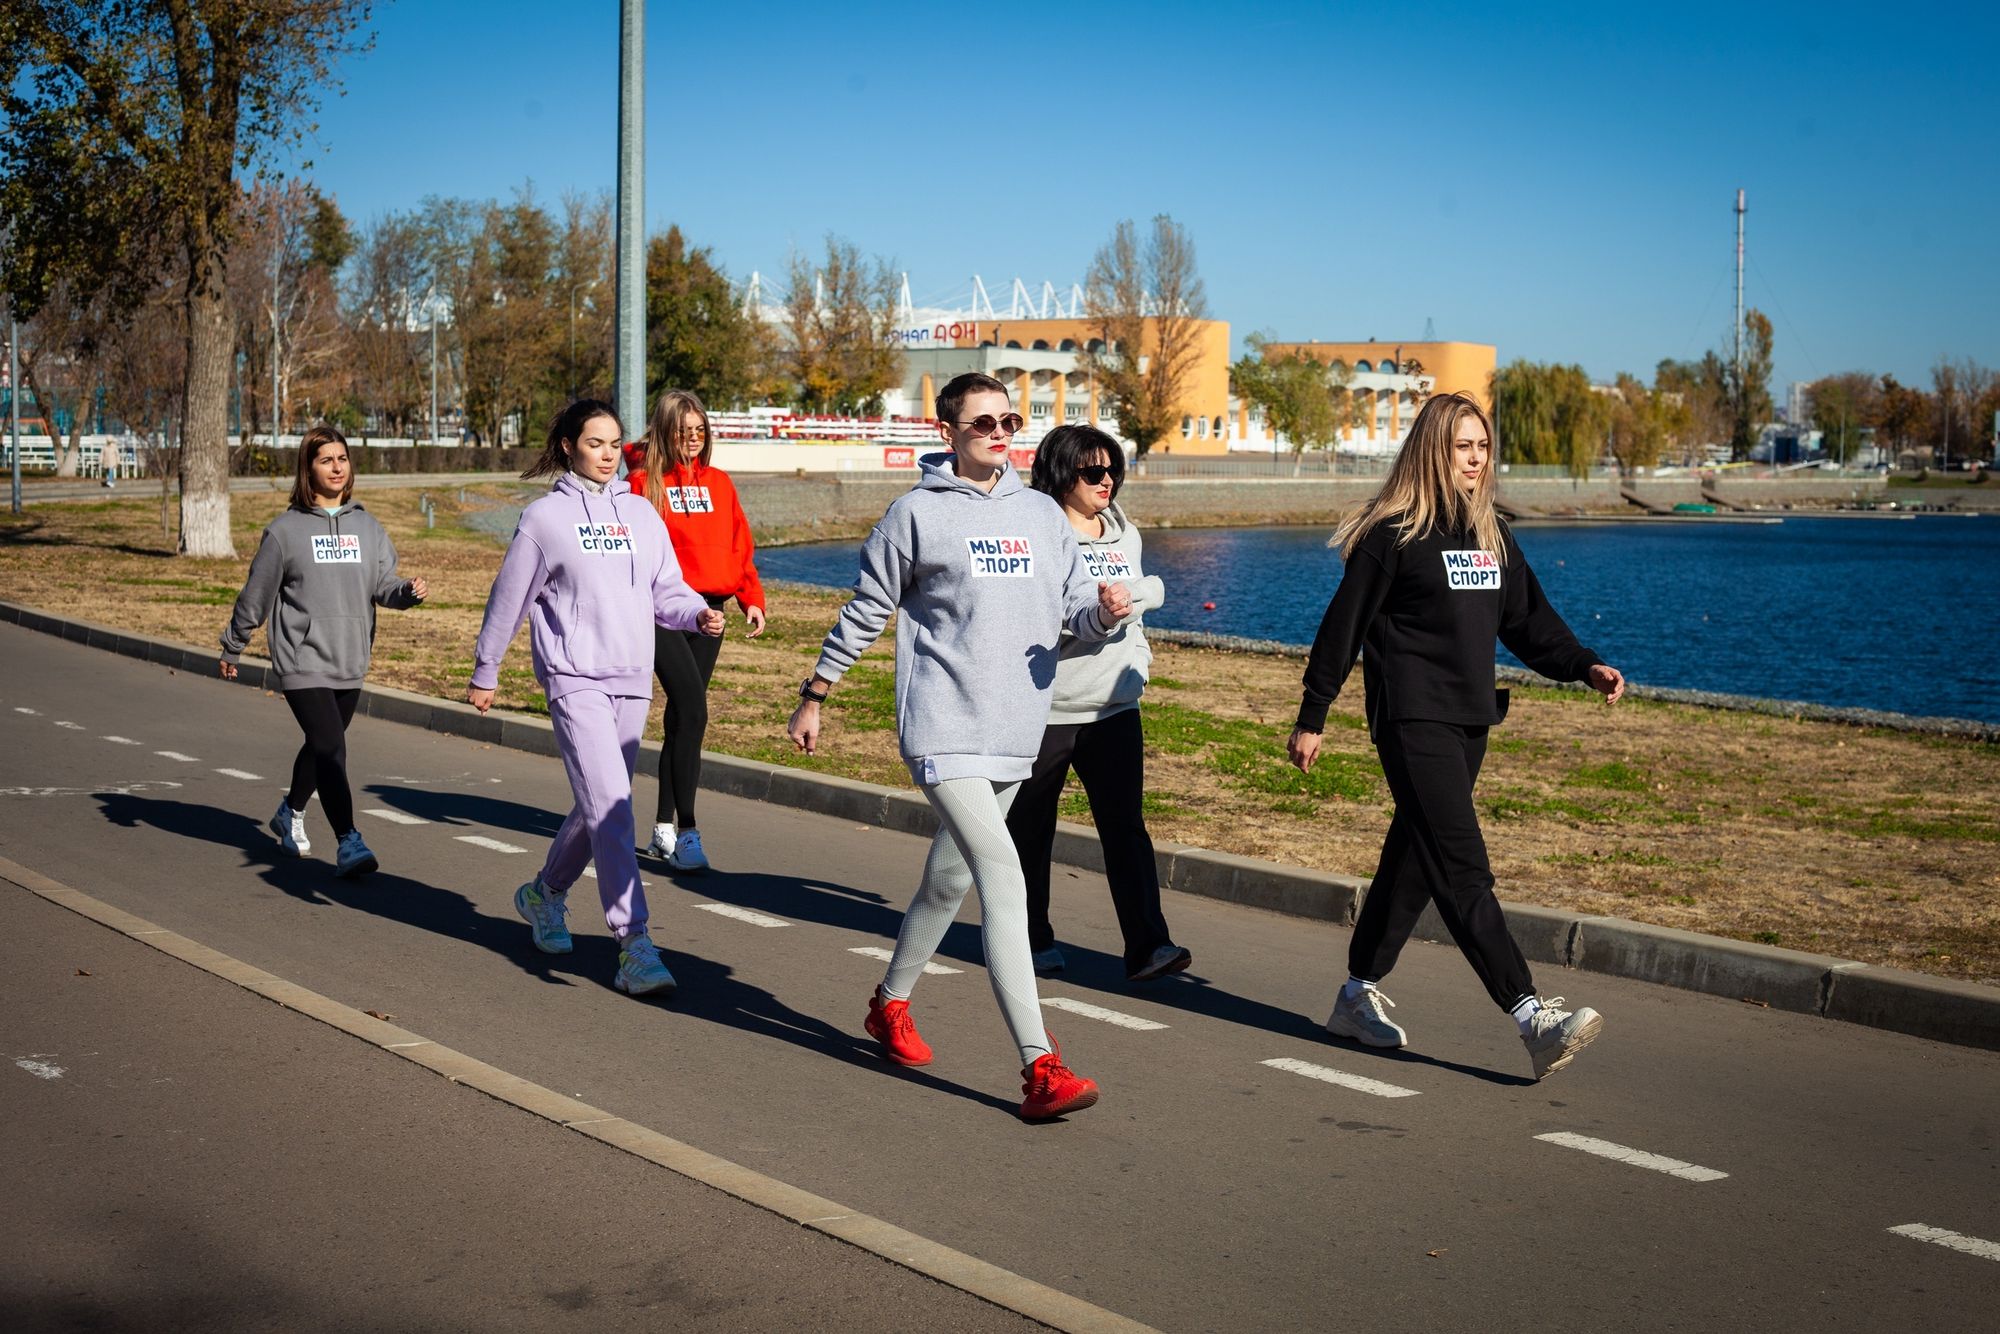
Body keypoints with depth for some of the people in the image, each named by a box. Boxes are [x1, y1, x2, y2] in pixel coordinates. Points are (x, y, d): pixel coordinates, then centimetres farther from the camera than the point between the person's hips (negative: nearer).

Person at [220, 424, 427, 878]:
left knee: (322, 747, 19)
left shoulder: (366, 526, 9)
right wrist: (232, 647, 13)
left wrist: (408, 591, -20)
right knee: (330, 749, -17)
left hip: (350, 663, 5)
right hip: (303, 661, -5)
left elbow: (383, 583, 3)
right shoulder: (286, 529, -3)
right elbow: (256, 593, 5)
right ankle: (348, 844, -19)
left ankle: (291, 814, 44)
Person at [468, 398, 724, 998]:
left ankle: (545, 894, 41)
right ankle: (634, 946, -17)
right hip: (575, 678, -5)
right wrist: (484, 673, 11)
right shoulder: (545, 517, -1)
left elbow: (666, 590, 11)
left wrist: (699, 614, -10)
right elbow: (509, 598, 6)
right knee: (609, 806, -15)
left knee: (600, 807, 15)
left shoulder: (640, 514, 11)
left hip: (633, 680, 5)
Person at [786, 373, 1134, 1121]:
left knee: (950, 880, 18)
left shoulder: (1041, 515, 12)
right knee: (1004, 877, -17)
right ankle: (1039, 1067, -20)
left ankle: (890, 1004, 40)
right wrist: (814, 697, 9)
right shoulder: (919, 514, -2)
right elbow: (866, 612, 5)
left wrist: (1106, 612, -12)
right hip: (944, 729, -6)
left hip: (1015, 734, 6)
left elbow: (1077, 611, 11)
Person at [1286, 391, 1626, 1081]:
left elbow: (1528, 620, 16)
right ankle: (1534, 1020, -20)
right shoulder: (1391, 533, -7)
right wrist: (1311, 718, -5)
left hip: (1471, 720, 8)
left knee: (1414, 859, 12)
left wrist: (1585, 666, 1)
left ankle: (1358, 996, 25)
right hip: (1413, 719, -8)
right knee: (1463, 869, -13)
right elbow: (1344, 627, -5)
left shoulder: (1491, 534, 14)